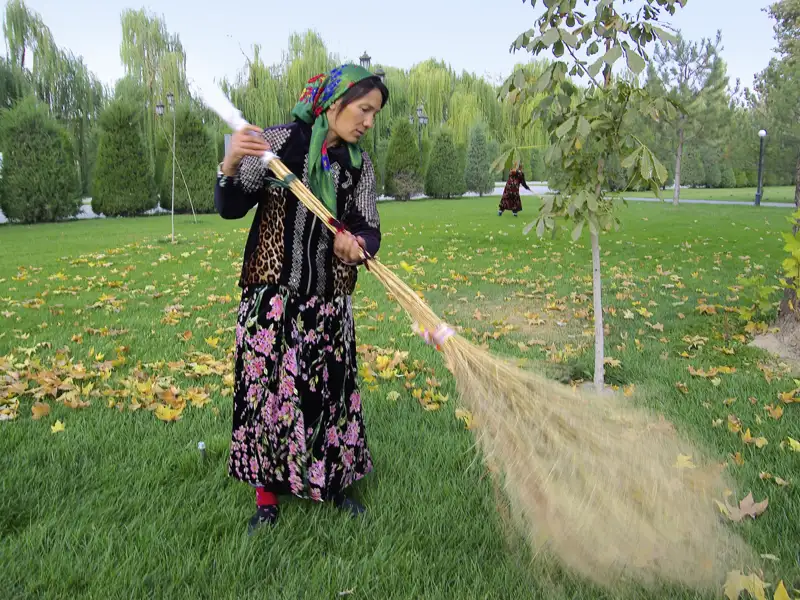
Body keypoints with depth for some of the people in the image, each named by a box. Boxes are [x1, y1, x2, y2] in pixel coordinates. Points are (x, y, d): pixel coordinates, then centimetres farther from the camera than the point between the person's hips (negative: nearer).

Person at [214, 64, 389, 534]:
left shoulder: (360, 164, 5)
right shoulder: (279, 141, -7)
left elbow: (370, 230, 1)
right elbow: (230, 209, -6)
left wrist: (357, 244, -22)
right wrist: (232, 165, -26)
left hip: (329, 300, 3)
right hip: (271, 293, -3)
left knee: (332, 389, 8)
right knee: (267, 389, 3)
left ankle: (336, 482, 31)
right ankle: (268, 496, 23)